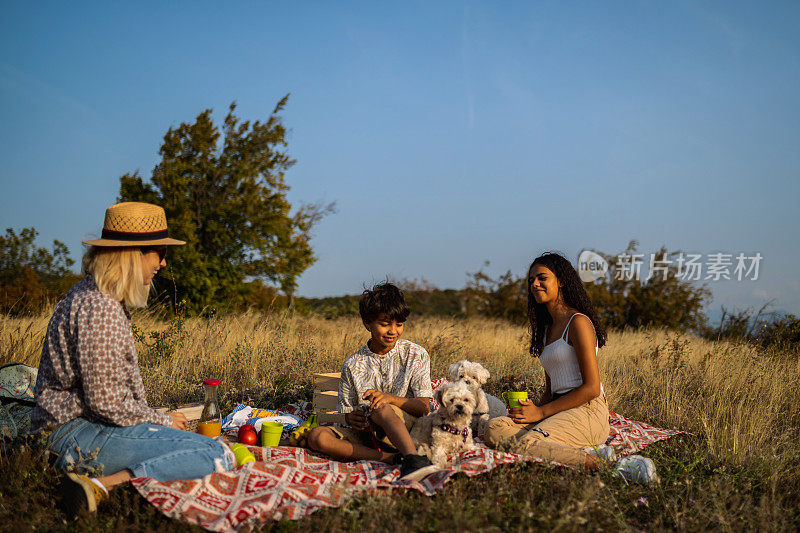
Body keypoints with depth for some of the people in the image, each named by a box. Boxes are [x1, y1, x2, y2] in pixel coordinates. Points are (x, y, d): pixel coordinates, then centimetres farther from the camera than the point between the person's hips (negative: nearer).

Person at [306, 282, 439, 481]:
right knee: (317, 436, -24)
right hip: (365, 433, 4)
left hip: (406, 428, -3)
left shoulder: (415, 355, 2)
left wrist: (390, 397, -23)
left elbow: (424, 407, -5)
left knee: (381, 408, -35)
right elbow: (347, 411, 12)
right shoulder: (353, 365, 8)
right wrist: (352, 418, -15)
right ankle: (393, 458, -32)